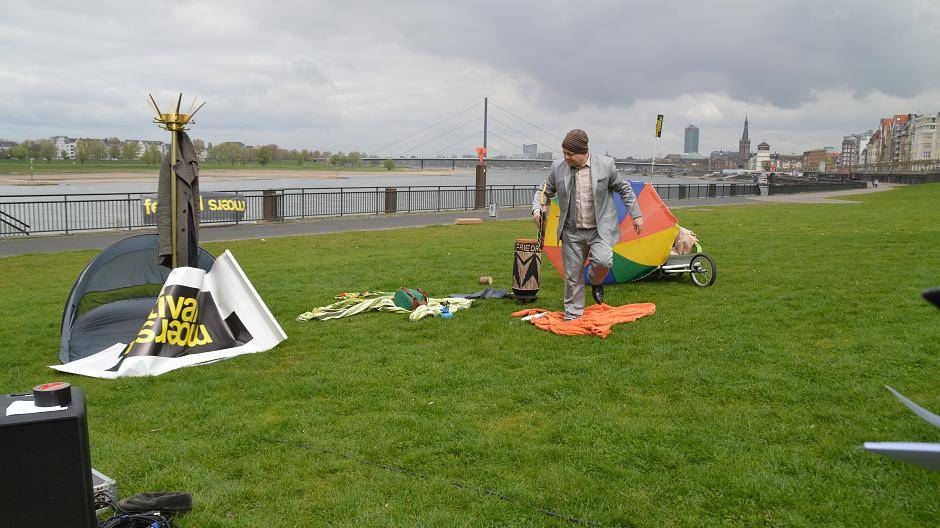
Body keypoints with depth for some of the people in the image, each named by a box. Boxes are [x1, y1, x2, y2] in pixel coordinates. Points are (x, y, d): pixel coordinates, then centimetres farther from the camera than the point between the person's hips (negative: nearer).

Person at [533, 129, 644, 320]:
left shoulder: (605, 164, -5)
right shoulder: (558, 167, 0)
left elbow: (624, 189, 7)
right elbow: (545, 191, 13)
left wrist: (636, 215, 8)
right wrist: (537, 209, -6)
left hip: (600, 229, -2)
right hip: (571, 232, 2)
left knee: (603, 261, -25)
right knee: (572, 275, 5)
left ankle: (596, 282, 11)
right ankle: (572, 314, 22)